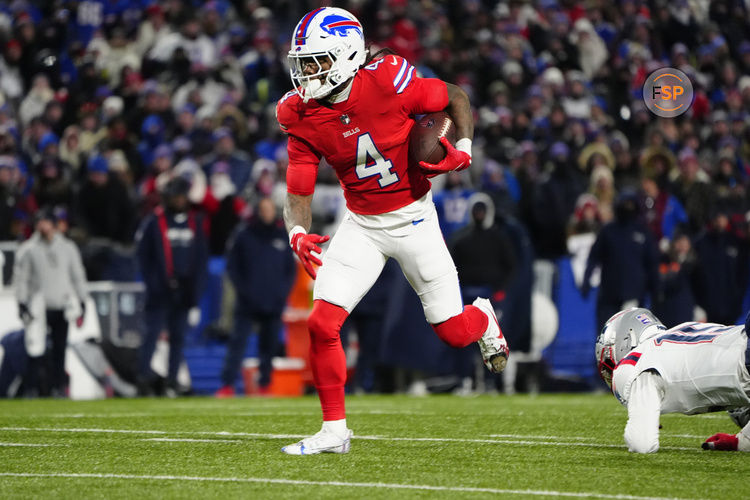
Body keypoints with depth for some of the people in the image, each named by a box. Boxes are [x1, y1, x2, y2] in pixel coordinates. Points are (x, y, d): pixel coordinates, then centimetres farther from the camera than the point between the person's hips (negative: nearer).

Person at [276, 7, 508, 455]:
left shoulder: (387, 81, -22)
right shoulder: (303, 115, -10)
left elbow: (456, 98, -5)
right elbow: (299, 191, -6)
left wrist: (464, 147, -19)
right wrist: (298, 234, -25)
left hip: (413, 218, -3)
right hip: (361, 224, 3)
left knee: (454, 332, 3)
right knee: (322, 324, -12)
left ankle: (482, 318, 42)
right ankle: (334, 431, 2)